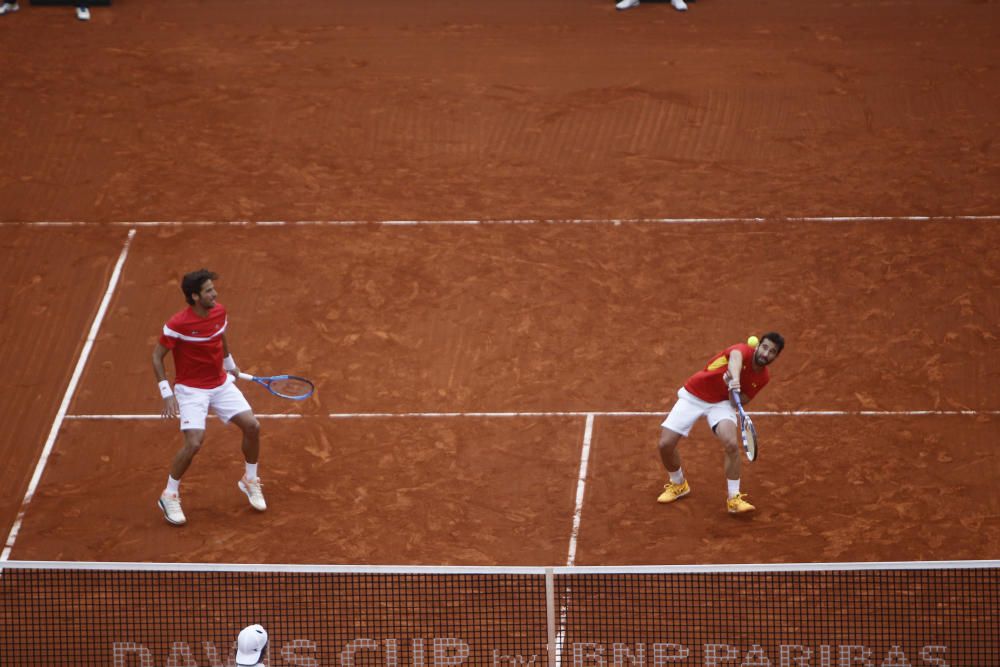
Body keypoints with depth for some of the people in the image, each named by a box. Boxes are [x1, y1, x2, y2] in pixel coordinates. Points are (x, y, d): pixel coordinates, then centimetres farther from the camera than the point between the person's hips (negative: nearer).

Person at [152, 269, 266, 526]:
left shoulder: (219, 312, -6)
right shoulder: (177, 324, -24)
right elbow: (157, 356, -14)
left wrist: (230, 364, 29)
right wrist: (167, 394, -20)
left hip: (221, 384, 6)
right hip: (191, 389, -6)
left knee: (252, 426, -2)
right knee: (194, 442, -20)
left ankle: (250, 481, 23)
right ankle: (170, 495, 2)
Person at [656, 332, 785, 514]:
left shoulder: (763, 377, -6)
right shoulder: (743, 350, -24)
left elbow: (740, 401, -2)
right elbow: (735, 357, -49)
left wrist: (733, 388, -26)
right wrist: (735, 379, -72)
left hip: (721, 402, 2)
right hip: (692, 396, -2)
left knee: (732, 444, -26)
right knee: (665, 444, -8)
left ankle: (734, 499, -11)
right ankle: (678, 484, 23)